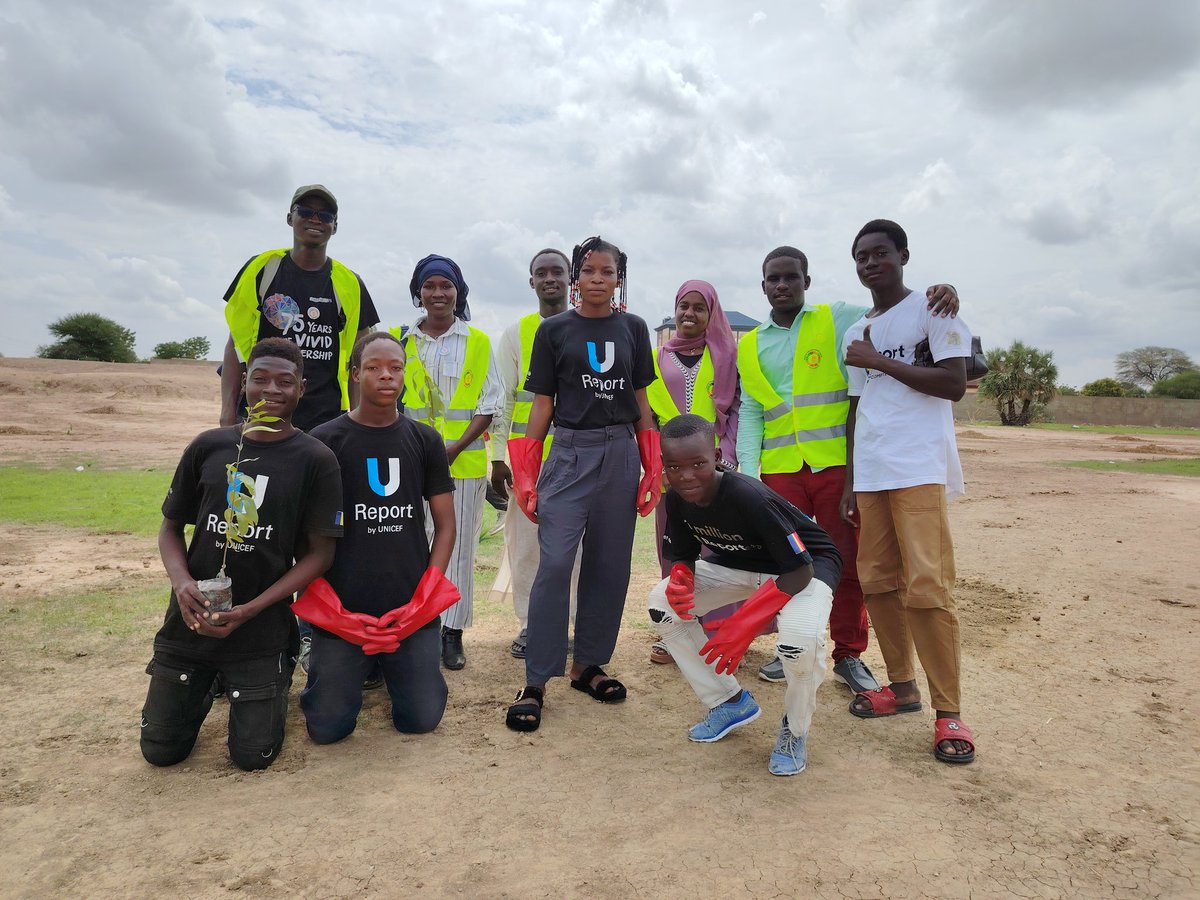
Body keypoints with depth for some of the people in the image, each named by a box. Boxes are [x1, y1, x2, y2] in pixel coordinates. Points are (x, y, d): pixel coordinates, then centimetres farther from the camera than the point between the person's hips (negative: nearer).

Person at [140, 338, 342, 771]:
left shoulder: (316, 460, -8)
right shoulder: (208, 447, 0)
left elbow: (320, 554, -8)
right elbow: (170, 528, 8)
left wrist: (249, 611, -16)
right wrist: (182, 582, -12)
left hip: (261, 632, -3)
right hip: (189, 621, 3)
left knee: (253, 755, 3)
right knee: (160, 750, 10)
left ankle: (279, 672, 30)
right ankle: (207, 685, 38)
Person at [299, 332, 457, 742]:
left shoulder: (425, 441, 5)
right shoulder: (325, 441, -2)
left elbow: (445, 525, 7)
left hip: (412, 608, 2)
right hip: (343, 611, -1)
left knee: (422, 719, 2)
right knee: (328, 728, 1)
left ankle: (392, 670, 33)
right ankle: (348, 673, 32)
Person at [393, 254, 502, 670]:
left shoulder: (478, 343, 4)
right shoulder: (400, 340, 7)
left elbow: (488, 405, 1)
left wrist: (455, 448, -12)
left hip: (464, 461, -1)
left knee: (459, 546, 4)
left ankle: (452, 633, 15)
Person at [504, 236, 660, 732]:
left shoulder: (633, 328, 9)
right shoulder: (554, 330, 3)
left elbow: (640, 401, 12)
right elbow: (542, 403, 3)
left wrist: (654, 468, 6)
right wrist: (526, 475, -3)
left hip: (621, 454, 3)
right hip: (571, 452, -3)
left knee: (610, 566, 7)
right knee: (554, 564, -11)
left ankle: (588, 664, 22)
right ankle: (535, 683, -2)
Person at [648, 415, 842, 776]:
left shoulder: (749, 497, -35)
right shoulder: (676, 499, -15)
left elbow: (799, 570, -32)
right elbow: (682, 556, -2)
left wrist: (745, 622, -35)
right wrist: (679, 581, -27)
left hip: (808, 565, -7)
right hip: (738, 565, 7)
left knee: (799, 640, -36)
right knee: (662, 601, -8)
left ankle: (795, 731, 0)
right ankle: (730, 702, 9)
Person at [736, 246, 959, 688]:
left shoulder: (838, 319, 4)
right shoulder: (750, 346, 12)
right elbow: (751, 413, 12)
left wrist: (939, 296, -22)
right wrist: (747, 469, 2)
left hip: (837, 464, -2)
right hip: (780, 470, 3)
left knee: (846, 561, 5)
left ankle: (848, 654, 20)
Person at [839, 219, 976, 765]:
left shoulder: (933, 308, 2)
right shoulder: (857, 333, 20)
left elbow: (955, 383, -10)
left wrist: (879, 361, -8)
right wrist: (849, 483, 14)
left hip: (920, 469, -6)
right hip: (868, 474, 6)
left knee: (926, 586, -11)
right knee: (877, 580, 6)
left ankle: (948, 711, -2)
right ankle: (902, 686, 19)